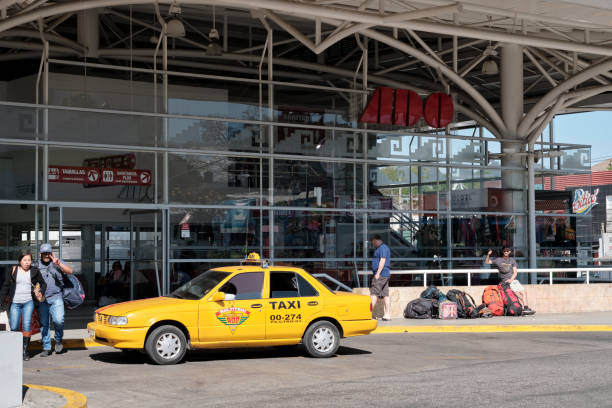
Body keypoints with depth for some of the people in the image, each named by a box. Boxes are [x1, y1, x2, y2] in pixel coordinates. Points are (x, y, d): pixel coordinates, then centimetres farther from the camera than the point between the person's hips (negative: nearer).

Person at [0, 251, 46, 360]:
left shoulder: (34, 271, 6)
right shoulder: (12, 270, 3)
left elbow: (43, 284, 17)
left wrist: (41, 293, -1)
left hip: (28, 302, 0)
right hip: (14, 303, 0)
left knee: (26, 325, -11)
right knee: (14, 327, -5)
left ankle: (25, 350, -5)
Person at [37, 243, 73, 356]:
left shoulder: (57, 262, 5)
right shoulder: (37, 265, 10)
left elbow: (70, 271, -8)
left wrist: (58, 263, -22)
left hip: (56, 297, -2)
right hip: (42, 299, 2)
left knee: (58, 320, -18)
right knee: (44, 324, 3)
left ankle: (58, 340, 7)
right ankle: (46, 348, 12)